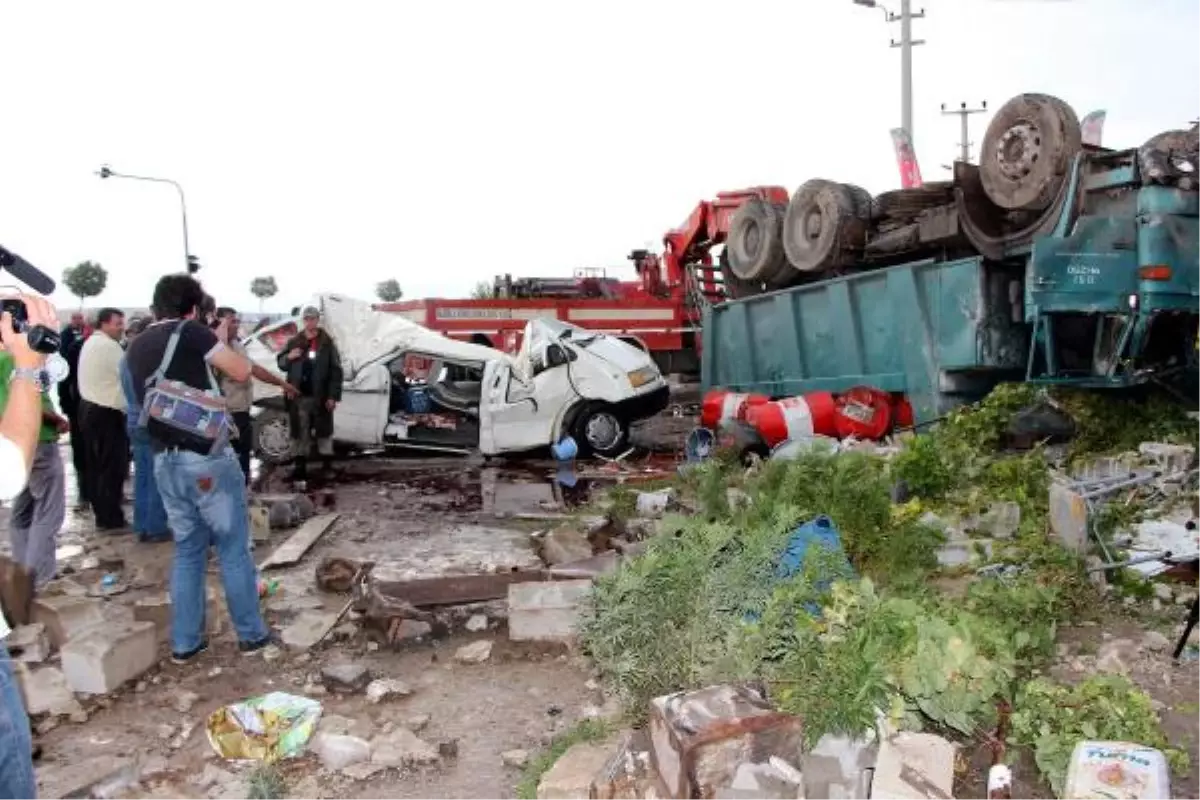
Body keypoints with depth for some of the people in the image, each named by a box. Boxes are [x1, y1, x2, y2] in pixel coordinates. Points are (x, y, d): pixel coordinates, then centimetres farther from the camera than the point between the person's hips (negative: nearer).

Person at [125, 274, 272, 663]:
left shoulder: (136, 348, 12)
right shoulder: (190, 333, -9)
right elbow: (242, 372, -5)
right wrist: (221, 341, 11)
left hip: (165, 461, 6)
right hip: (206, 457, -6)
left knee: (187, 549, 15)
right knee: (233, 547, 6)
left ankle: (184, 643, 19)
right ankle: (251, 634, 15)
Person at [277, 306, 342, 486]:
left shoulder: (327, 343, 0)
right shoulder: (293, 342, 8)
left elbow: (336, 371, -3)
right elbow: (281, 364, 15)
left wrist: (333, 395, -10)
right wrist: (288, 357, -9)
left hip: (321, 397, -2)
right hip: (298, 396, 2)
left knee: (324, 431, 5)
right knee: (300, 432, 7)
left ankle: (328, 465, 15)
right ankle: (300, 466, 14)